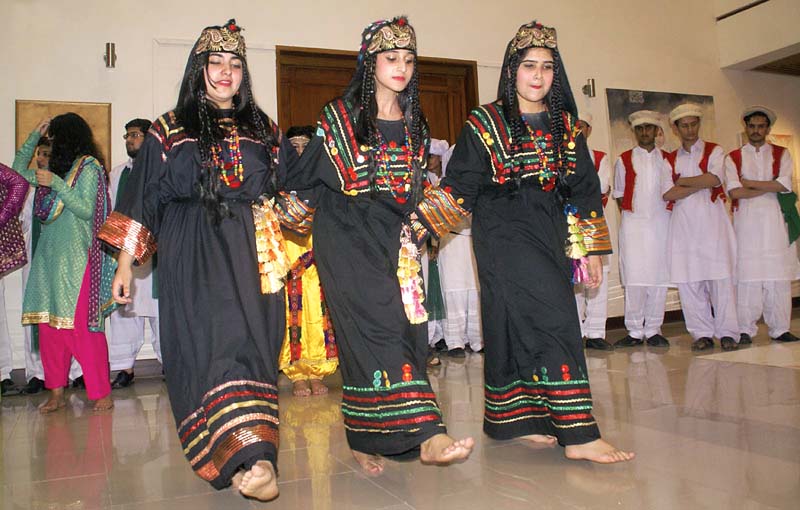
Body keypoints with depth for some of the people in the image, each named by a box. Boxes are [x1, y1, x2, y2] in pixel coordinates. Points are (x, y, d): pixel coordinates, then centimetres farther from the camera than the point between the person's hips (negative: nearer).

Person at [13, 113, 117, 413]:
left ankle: (102, 394, -3)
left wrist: (56, 185, -17)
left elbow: (87, 209, -11)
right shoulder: (57, 168, 18)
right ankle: (56, 393, 10)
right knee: (49, 325, 4)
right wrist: (34, 136, 21)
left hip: (76, 256, -7)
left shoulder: (89, 167, -3)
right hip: (50, 254, 8)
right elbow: (18, 171, 26)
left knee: (81, 326, -9)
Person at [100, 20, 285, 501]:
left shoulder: (263, 128, 17)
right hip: (194, 251, -2)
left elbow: (284, 189, 24)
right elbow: (144, 198, 8)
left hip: (252, 250, 2)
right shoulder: (171, 129, 10)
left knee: (253, 342, -6)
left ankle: (240, 456, 0)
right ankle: (249, 456, -11)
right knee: (211, 340, -14)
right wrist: (126, 262, 5)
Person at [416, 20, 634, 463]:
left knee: (520, 323, 7)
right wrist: (418, 225, -12)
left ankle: (519, 418, 21)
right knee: (553, 319, -15)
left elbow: (585, 190, 13)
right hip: (503, 231, -5)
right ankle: (577, 433, -12)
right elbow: (459, 185, -3)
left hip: (551, 233, 5)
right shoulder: (485, 123, -1)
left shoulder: (566, 126, 12)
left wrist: (592, 249, 11)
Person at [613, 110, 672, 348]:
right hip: (633, 221, -1)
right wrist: (629, 211, -1)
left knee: (659, 277, 1)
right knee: (633, 277, -5)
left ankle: (653, 330, 9)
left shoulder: (667, 159, 13)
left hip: (661, 221, 2)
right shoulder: (624, 160, 9)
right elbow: (619, 195, 10)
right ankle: (635, 332, 2)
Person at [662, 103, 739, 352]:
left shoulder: (714, 151, 10)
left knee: (720, 278, -6)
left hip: (712, 221, -2)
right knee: (688, 281, 0)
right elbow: (668, 194, 0)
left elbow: (715, 178, -11)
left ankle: (728, 333, 2)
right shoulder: (670, 160, 15)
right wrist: (702, 184, -5)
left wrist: (682, 181, -2)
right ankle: (702, 334, 8)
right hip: (683, 224, 2)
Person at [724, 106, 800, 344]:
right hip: (747, 221, -1)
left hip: (776, 221, 2)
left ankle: (780, 329, 7)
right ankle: (745, 331, -1)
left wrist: (750, 183, -4)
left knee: (779, 277, 0)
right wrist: (771, 187, -4)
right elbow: (735, 192, -5)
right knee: (747, 276, -5)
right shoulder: (733, 158, 10)